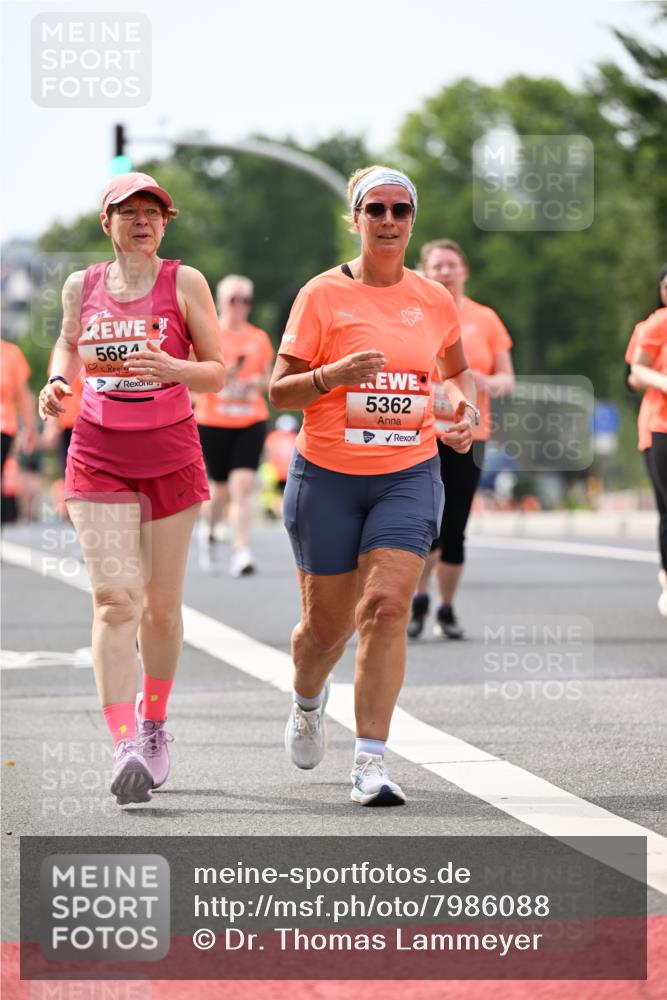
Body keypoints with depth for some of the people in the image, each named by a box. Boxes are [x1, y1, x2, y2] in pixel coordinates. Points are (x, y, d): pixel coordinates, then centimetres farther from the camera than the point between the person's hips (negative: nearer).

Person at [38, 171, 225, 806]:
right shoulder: (82, 286, 5)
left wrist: (172, 367, -21)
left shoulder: (184, 283, -2)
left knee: (161, 605, 7)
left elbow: (217, 374, -2)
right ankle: (124, 748, -20)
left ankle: (153, 720, 32)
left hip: (170, 455, 0)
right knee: (114, 600, -13)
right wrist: (58, 382, 3)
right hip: (98, 457, 0)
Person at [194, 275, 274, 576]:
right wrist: (221, 374, -19)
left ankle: (241, 553, -14)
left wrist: (258, 382, -7)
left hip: (251, 422, 1)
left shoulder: (260, 338, 9)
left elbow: (268, 380, 16)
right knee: (221, 486, 7)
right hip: (213, 423, -1)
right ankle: (208, 530, 39)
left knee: (243, 486, -13)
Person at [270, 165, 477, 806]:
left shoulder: (434, 301, 6)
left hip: (409, 476, 1)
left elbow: (458, 370, 25)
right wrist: (333, 374, -23)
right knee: (327, 625, 7)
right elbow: (279, 391, -5)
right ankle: (308, 701, 43)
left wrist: (466, 407, 4)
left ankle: (371, 763, -15)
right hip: (327, 477, -1)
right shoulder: (323, 295, -4)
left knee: (387, 605, -17)